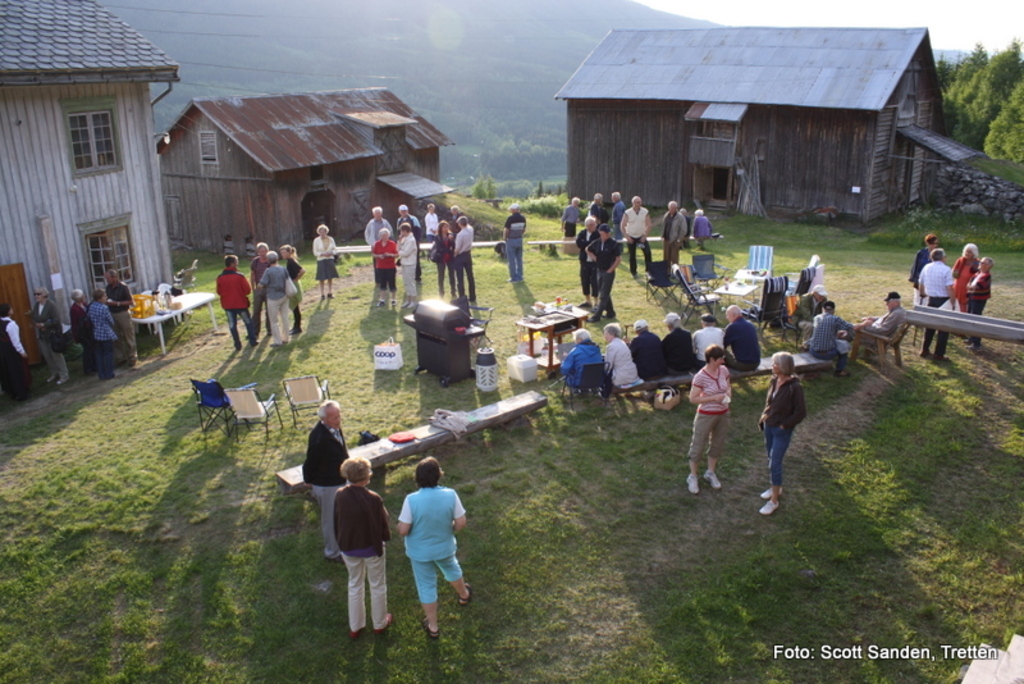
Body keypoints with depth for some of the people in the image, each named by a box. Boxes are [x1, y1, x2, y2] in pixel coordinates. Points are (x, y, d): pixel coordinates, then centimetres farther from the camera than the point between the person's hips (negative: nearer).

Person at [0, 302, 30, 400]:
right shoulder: (11, 324, -25)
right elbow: (15, 340, -24)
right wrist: (22, 351, -15)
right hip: (12, 350, -8)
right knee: (17, 372, 6)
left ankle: (10, 391, 34)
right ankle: (21, 394, 15)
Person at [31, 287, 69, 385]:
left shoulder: (51, 305, -16)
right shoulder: (36, 306, 5)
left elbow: (56, 320, -20)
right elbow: (33, 319, 10)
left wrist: (43, 324, -22)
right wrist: (37, 324, -10)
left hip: (52, 334, -7)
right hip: (42, 335, 7)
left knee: (57, 355, 0)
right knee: (47, 356, 12)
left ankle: (63, 376, 9)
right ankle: (54, 374, 27)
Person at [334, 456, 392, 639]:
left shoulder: (339, 495, -14)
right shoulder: (373, 499, -29)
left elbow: (336, 523, -1)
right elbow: (383, 527, -20)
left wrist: (341, 543, 14)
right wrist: (385, 537, 2)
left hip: (348, 548, 4)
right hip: (371, 548, -4)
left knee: (354, 585, 24)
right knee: (377, 585, 20)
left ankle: (355, 627, 37)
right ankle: (380, 624, 38)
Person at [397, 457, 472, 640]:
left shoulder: (412, 500, -29)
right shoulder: (450, 495, -22)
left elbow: (403, 530, -24)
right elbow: (461, 523, -14)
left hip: (420, 552, -2)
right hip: (445, 547, 2)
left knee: (426, 586, 17)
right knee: (451, 569, 33)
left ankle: (433, 627, 33)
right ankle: (464, 595, 61)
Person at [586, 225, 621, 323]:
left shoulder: (614, 244, -14)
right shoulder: (596, 243, 1)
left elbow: (619, 259, -12)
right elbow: (588, 249, 20)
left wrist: (611, 269, -12)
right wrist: (593, 257, 7)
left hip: (609, 272, -6)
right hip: (599, 271, 6)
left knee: (603, 295, -5)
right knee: (603, 293, 15)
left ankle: (596, 317, -6)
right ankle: (610, 312, 29)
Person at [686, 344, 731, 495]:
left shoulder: (723, 370, -6)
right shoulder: (700, 377, -23)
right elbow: (693, 399, -19)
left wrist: (728, 392, -11)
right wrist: (714, 398, -24)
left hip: (723, 414, 6)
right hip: (706, 415, -6)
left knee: (718, 444, 19)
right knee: (698, 445, 6)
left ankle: (710, 473, 39)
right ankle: (692, 477, 23)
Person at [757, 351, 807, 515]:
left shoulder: (795, 387, -22)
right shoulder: (774, 381, -2)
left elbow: (801, 412, -16)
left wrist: (784, 425, -14)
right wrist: (763, 418, 6)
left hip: (782, 430, -7)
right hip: (769, 426, 7)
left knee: (774, 464, -4)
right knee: (772, 460, 20)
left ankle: (774, 500, 8)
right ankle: (776, 487, 41)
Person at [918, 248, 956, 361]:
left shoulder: (926, 268, 2)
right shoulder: (946, 270, -15)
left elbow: (920, 285, 12)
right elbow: (949, 289, -19)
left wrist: (923, 294, 29)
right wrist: (954, 303, -11)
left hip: (931, 300, 5)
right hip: (943, 301, -5)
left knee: (929, 326, 18)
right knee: (944, 328, 4)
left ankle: (925, 350, 24)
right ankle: (939, 354, 7)